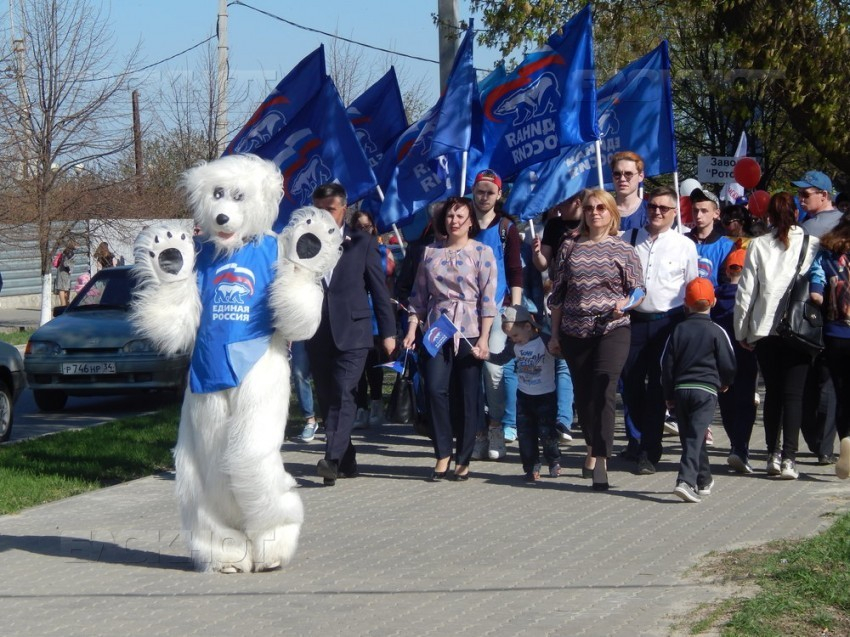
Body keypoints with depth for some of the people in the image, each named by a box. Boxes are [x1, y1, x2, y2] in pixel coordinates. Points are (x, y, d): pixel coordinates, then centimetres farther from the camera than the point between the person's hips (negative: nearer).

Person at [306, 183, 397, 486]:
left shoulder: (362, 243, 6)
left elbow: (379, 289, 6)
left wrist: (388, 331, 2)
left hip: (352, 332, -3)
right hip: (318, 334, 3)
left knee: (343, 395, -16)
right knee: (327, 399, 5)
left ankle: (333, 458, -25)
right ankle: (346, 462, 14)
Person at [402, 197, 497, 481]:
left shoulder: (482, 252, 1)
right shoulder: (430, 252, 11)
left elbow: (488, 299, -4)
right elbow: (419, 295, 12)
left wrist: (483, 339, -10)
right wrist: (412, 330, 2)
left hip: (469, 333, -2)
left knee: (467, 397, 1)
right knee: (435, 389, -11)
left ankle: (463, 460, 11)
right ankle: (442, 455, -2)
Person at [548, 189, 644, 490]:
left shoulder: (624, 250, 3)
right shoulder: (570, 247, 10)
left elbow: (638, 290, 5)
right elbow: (558, 293, 12)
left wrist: (625, 303, -17)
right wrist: (554, 334, 10)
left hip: (612, 330, -3)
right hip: (575, 333, 3)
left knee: (603, 392, -16)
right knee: (583, 395, 10)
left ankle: (601, 459, -18)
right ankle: (593, 447, 31)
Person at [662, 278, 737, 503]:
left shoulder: (678, 330, 6)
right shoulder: (716, 332, -2)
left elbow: (667, 364, 5)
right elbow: (728, 364, 0)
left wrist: (669, 395, 13)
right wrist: (724, 383, 21)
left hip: (681, 389, 3)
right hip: (706, 390, -3)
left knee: (689, 435, 14)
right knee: (696, 436, -8)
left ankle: (704, 480, 25)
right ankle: (686, 480, -24)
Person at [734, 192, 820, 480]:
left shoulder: (758, 245, 4)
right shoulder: (812, 244, 1)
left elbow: (746, 291, 4)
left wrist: (742, 331, 12)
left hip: (765, 329, 2)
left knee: (772, 392, 14)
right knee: (794, 393, 0)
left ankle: (773, 455, 15)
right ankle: (788, 458, -8)